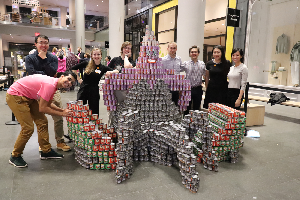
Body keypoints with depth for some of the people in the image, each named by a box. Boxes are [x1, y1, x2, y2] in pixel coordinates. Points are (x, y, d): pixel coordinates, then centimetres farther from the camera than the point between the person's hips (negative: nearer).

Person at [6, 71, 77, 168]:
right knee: (28, 128, -10)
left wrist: (63, 110, -4)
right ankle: (15, 156, 11)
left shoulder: (54, 84, 0)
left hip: (29, 96, 10)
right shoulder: (50, 85, -30)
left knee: (42, 122, 8)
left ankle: (46, 151, 21)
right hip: (15, 96, -10)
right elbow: (42, 108, -26)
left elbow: (48, 104, 8)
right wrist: (62, 113, -17)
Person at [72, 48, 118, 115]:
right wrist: (78, 79, 6)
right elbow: (73, 68, 11)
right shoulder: (87, 64, 1)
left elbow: (116, 71, -13)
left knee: (94, 112, 9)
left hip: (94, 92, -1)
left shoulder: (103, 68, -1)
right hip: (83, 89, 1)